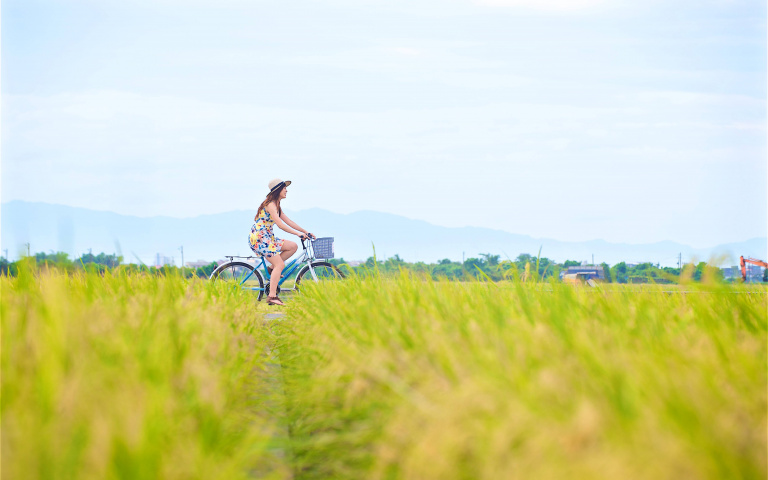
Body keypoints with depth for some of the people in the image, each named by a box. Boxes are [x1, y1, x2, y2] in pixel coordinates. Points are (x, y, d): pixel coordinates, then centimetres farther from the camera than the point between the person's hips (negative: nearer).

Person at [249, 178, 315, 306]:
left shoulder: (276, 205, 17)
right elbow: (280, 224, -22)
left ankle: (273, 268, 7)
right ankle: (272, 297, -19)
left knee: (293, 246, 3)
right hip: (259, 238, -9)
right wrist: (298, 233, -21)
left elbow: (288, 221, 18)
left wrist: (305, 232, 13)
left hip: (268, 238, 9)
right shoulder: (270, 204, -14)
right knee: (280, 264, -16)